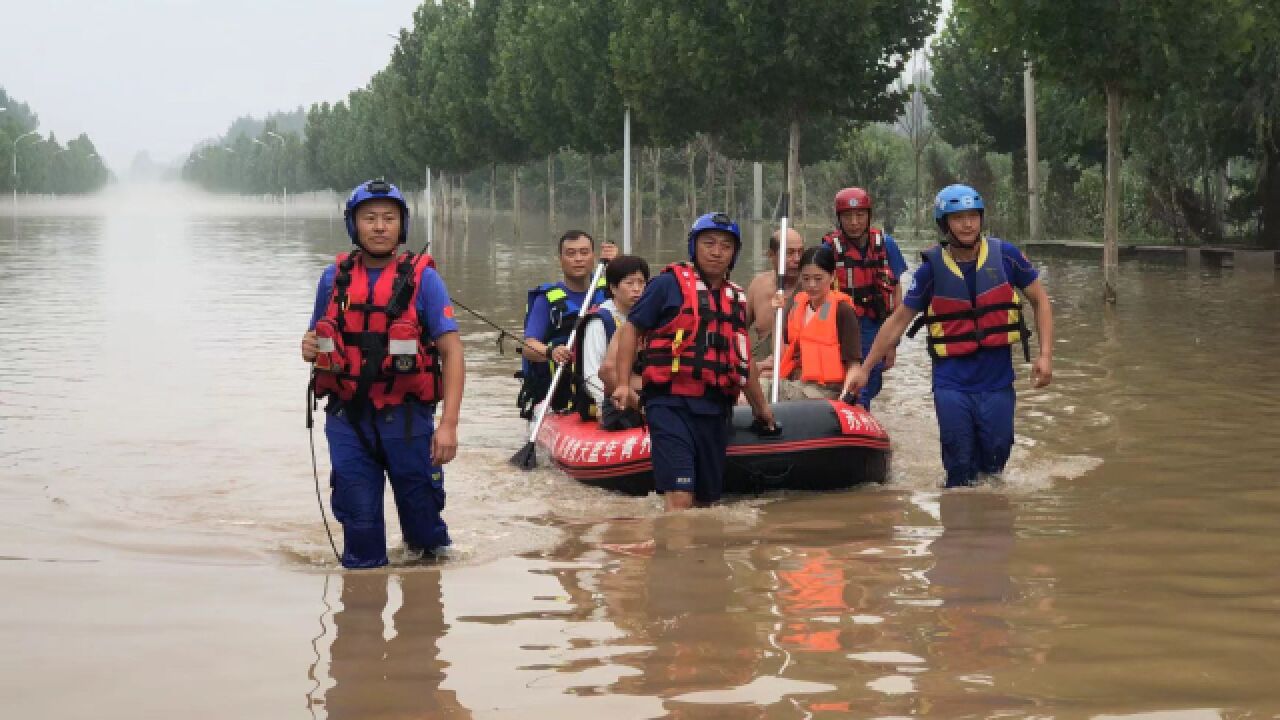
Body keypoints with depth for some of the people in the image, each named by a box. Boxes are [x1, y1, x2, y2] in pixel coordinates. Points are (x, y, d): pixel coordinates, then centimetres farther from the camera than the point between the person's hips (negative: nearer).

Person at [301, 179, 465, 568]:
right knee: (359, 519, 5)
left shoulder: (422, 278, -4)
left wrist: (449, 424, -17)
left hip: (406, 419, -2)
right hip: (348, 419, 2)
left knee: (422, 518, 7)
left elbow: (451, 351, -8)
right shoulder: (334, 277, 6)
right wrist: (310, 348, -6)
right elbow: (319, 340, 20)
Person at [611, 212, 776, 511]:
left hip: (715, 410, 7)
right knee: (680, 497, -19)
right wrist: (623, 384, -11)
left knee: (707, 499, 13)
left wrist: (760, 405, 37)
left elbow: (743, 360, 29)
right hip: (672, 404, -7)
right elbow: (631, 329, -1)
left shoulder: (737, 299, 18)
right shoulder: (670, 284, -1)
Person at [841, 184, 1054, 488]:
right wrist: (864, 368, 5)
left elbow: (1040, 300, 10)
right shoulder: (932, 269, -1)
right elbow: (898, 320, 6)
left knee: (993, 466, 4)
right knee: (960, 472, -3)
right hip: (952, 384, -1)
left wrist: (1045, 355, -1)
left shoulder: (1004, 256, 0)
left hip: (997, 382, 1)